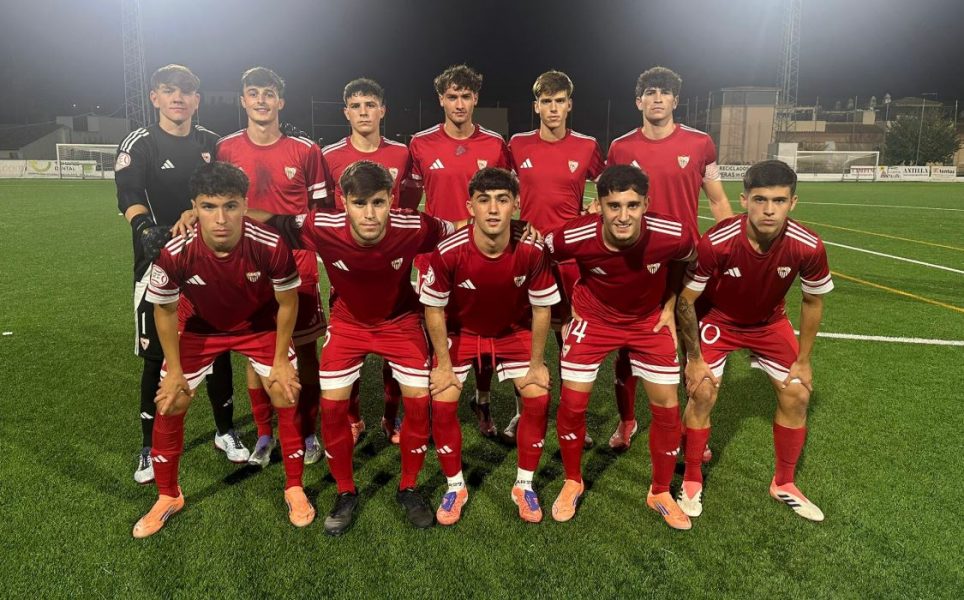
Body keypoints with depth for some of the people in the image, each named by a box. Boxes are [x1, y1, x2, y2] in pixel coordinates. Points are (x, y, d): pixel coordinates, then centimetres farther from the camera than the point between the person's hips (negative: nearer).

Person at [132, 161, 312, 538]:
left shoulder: (270, 246, -35)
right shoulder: (175, 253, -33)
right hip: (200, 326, 1)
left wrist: (280, 359, -9)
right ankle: (168, 497, 25)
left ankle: (294, 489, 18)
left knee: (287, 398, -4)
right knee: (169, 405, 1)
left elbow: (287, 302, -15)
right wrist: (174, 370, -6)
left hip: (260, 325, 0)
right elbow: (164, 309, -12)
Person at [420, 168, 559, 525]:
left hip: (514, 332, 1)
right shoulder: (448, 252, -30)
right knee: (442, 402, -12)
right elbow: (434, 309, -15)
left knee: (539, 397, -11)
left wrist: (536, 364, -8)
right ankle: (455, 487, 12)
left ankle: (524, 486, 12)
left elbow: (541, 308, -12)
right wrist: (444, 364, -12)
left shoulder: (531, 251, -26)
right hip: (460, 332, -1)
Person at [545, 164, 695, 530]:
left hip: (649, 320, 1)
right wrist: (569, 306, -4)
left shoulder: (672, 236, -29)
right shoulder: (574, 237, -31)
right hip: (593, 318, -1)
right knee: (572, 403, -3)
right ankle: (572, 483, 24)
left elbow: (686, 263, -3)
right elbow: (542, 256, -7)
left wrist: (669, 304, 2)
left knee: (667, 407, 2)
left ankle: (660, 493, 25)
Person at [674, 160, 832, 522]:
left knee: (797, 395, 1)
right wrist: (695, 358, -16)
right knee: (702, 393, -13)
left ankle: (783, 484, 24)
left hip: (769, 322, 3)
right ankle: (692, 481, 10)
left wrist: (803, 360, -2)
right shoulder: (716, 242, -35)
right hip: (716, 319, -3)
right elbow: (685, 301, -21)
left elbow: (813, 301, -6)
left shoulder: (808, 247, -26)